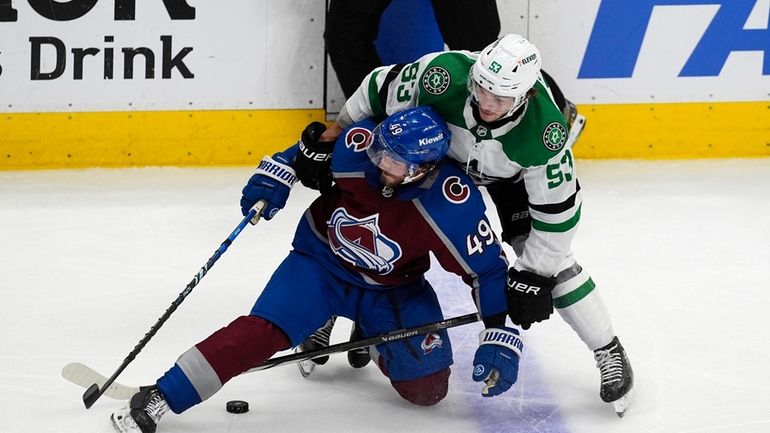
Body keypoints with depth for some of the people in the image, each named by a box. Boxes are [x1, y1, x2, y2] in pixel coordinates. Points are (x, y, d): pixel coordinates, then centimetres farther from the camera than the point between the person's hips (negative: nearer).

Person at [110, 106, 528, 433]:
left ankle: (371, 340, 29)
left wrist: (499, 337, -23)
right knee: (264, 330, -23)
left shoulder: (452, 203, -31)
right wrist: (276, 173, -13)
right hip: (322, 259, 0)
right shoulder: (359, 145, -26)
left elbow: (487, 268, -20)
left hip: (392, 290, 1)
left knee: (426, 389, -4)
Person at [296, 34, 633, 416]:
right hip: (441, 151, 2)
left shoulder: (544, 131, -42)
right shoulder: (445, 75, -42)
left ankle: (609, 352, 3)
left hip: (513, 171, -2)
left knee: (550, 257, -13)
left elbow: (557, 208, -29)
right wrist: (330, 141, -15)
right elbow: (381, 89, -23)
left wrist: (532, 275, -24)